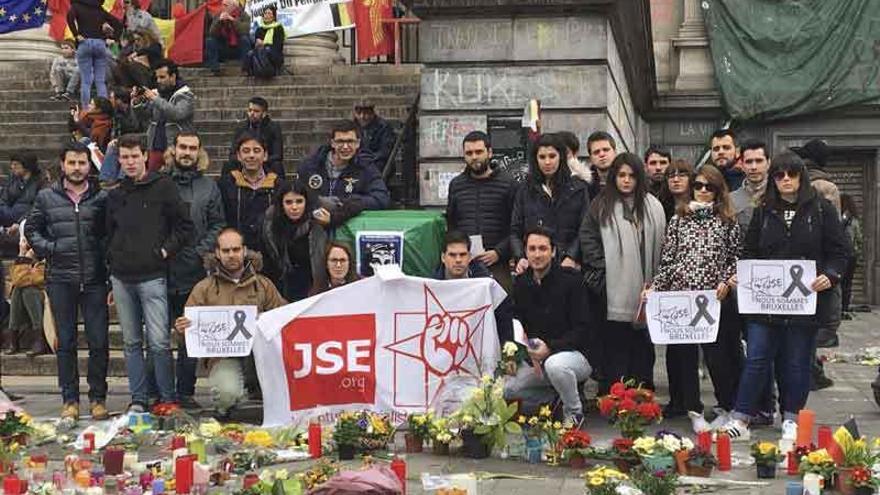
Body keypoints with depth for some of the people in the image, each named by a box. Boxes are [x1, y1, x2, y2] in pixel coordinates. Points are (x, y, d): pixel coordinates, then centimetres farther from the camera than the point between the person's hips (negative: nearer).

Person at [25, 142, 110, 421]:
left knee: (99, 342, 1)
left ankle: (98, 398, 12)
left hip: (94, 280, 0)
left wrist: (106, 259, -4)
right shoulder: (47, 197, 7)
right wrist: (46, 248, -2)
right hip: (60, 280, 1)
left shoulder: (101, 198, 6)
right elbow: (31, 228, 14)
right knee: (66, 342, 5)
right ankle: (70, 400, 13)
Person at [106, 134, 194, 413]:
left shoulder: (163, 187, -1)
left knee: (158, 342, -8)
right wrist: (112, 267, 15)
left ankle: (167, 398, 3)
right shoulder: (115, 196, 15)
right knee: (132, 343, 9)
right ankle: (138, 400, 15)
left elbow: (185, 226, -2)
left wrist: (164, 251, -9)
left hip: (152, 276, -5)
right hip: (122, 279, 5)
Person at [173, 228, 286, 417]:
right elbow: (189, 324, 8)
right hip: (224, 355, -2)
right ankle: (223, 409, 8)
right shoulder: (204, 288, 9)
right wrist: (181, 329, -17)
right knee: (228, 393, -33)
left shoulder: (263, 285, 15)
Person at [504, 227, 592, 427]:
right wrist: (531, 354, -12)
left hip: (574, 353, -5)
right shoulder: (521, 284, 5)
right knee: (506, 388, -12)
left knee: (555, 364, -38)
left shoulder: (570, 280, -11)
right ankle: (555, 396, 12)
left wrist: (550, 348, -27)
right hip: (535, 357, 5)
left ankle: (574, 412, -10)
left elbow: (582, 330, -14)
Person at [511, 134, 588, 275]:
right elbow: (515, 231, 11)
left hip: (567, 265, -1)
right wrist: (520, 258, -5)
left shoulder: (578, 190, 8)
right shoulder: (525, 191, 13)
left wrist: (571, 258, -12)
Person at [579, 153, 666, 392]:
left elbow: (660, 244, 9)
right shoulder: (601, 206, 4)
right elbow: (587, 238, 2)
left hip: (643, 287, 2)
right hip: (614, 288, -2)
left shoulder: (652, 207, 9)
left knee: (642, 344, 8)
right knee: (614, 343, -1)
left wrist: (655, 278, 2)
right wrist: (601, 268, -6)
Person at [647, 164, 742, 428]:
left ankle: (725, 409, 17)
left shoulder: (727, 222, 6)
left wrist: (726, 281, -6)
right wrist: (655, 287, 4)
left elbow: (736, 258, 8)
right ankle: (693, 409, 13)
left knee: (718, 354, 0)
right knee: (683, 354, 3)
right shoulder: (678, 220, 10)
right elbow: (667, 259, 11)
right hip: (680, 296, 2)